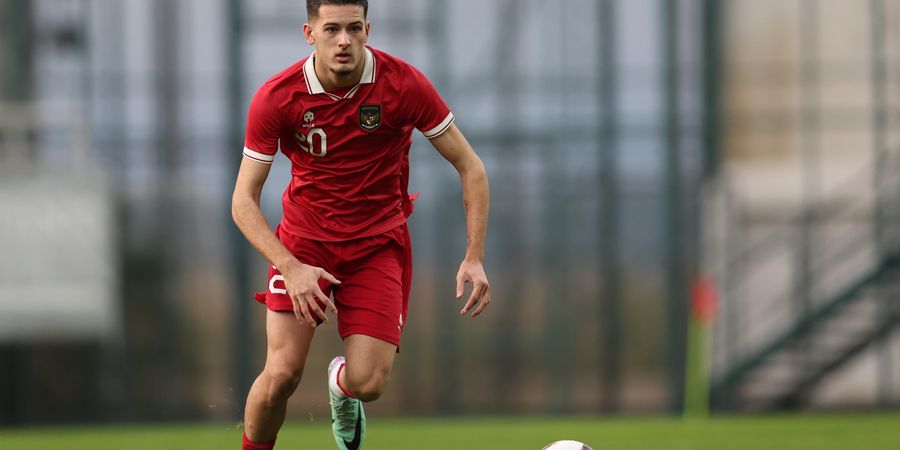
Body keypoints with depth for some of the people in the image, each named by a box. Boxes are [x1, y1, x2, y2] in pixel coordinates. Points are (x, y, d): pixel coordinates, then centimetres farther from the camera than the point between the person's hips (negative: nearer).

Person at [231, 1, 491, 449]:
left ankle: (341, 384, 27)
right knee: (282, 374, -17)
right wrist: (291, 268, -27)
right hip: (304, 240, 0)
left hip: (378, 244, 0)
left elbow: (469, 167, -7)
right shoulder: (275, 98, -16)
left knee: (368, 384, -12)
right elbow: (243, 201, -12)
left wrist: (474, 257, -16)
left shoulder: (404, 84, -16)